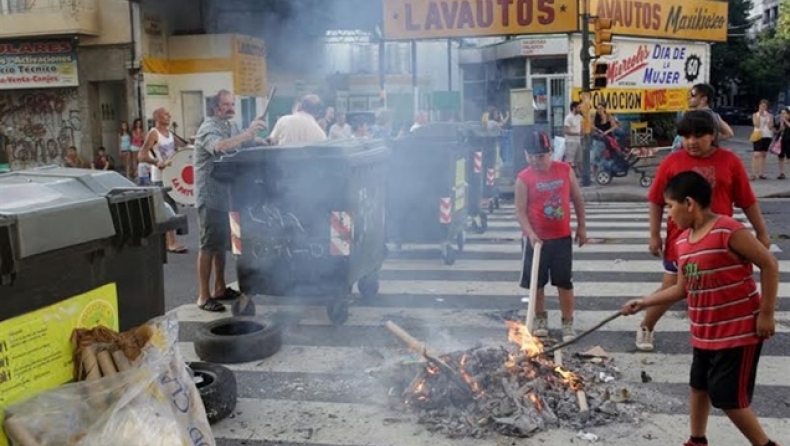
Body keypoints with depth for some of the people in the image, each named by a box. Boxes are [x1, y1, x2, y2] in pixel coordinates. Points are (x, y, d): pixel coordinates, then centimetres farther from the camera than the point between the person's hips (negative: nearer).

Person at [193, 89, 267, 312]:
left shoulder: (232, 125, 12)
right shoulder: (208, 127, -14)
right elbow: (220, 146, -35)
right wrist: (248, 133, -40)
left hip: (227, 194, 8)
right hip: (210, 196, -8)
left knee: (223, 243, 14)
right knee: (209, 245, -6)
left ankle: (220, 288, 25)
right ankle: (203, 296, -1)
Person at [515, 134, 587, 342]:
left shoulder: (565, 170, -3)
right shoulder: (524, 178, -9)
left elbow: (577, 198, 7)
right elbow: (520, 211, -10)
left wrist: (582, 226, 8)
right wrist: (530, 233, -23)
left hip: (562, 237, 1)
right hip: (536, 238, -1)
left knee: (565, 282, 5)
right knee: (537, 283, 10)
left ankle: (568, 323, 16)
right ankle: (540, 319, 28)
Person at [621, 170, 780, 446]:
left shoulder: (729, 230, -20)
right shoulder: (683, 241, 4)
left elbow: (769, 265, -15)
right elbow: (682, 289, 12)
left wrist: (766, 313, -15)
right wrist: (643, 303, 12)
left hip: (739, 331, -8)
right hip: (704, 333, 8)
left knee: (728, 398, -3)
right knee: (699, 387, 19)